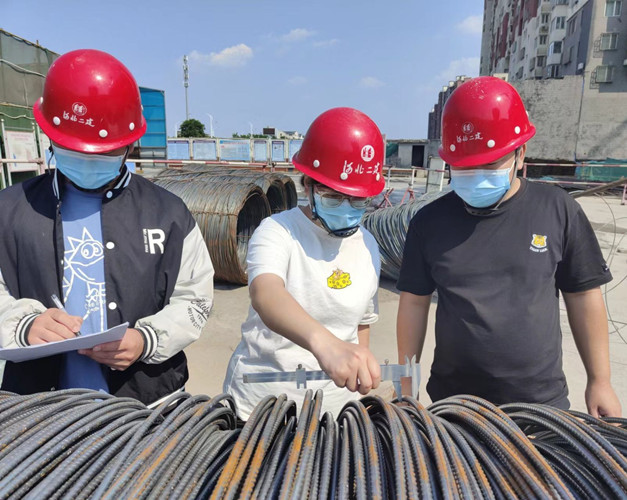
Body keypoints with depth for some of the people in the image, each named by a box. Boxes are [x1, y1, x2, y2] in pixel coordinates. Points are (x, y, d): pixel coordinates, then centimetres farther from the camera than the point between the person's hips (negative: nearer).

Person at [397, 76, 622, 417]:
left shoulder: (557, 210, -5)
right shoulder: (430, 221, -5)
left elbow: (583, 297, 2)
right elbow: (414, 303, 0)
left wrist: (599, 381, 5)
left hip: (542, 401, 0)